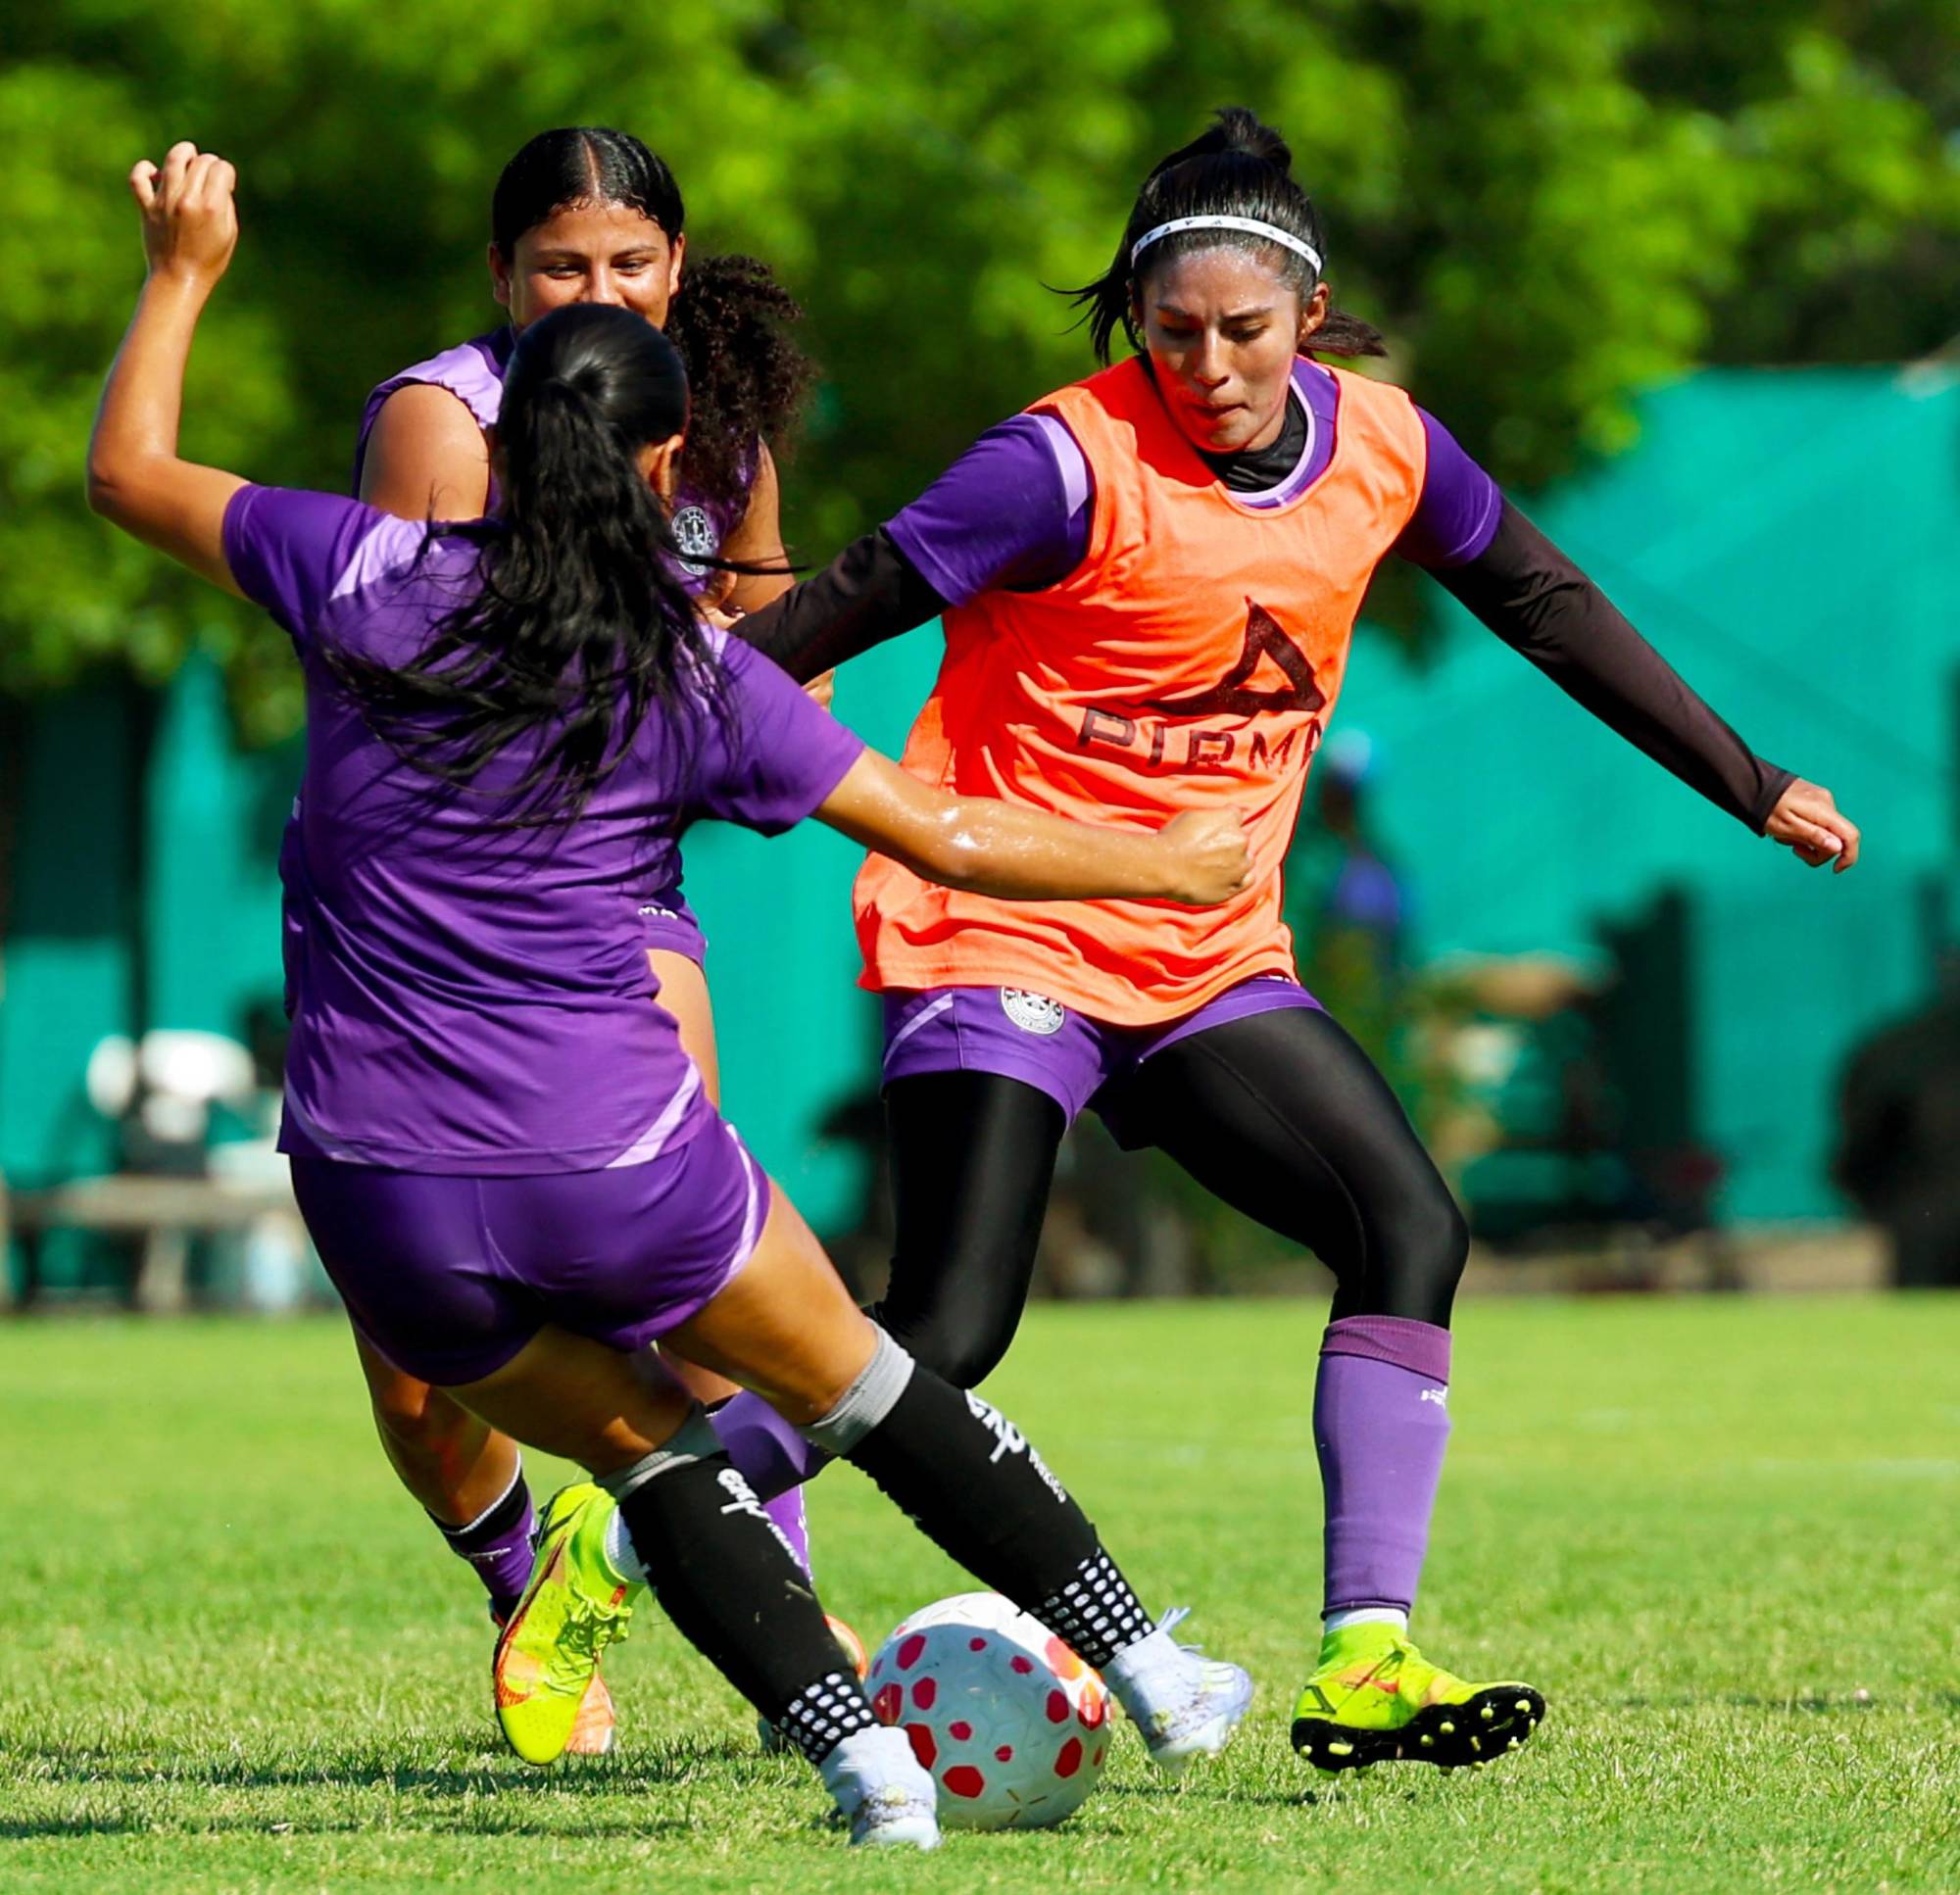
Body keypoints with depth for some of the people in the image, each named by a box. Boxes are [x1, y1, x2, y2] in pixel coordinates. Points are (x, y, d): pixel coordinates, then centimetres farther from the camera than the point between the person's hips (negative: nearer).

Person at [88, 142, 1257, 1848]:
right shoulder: (700, 677, -1)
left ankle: (855, 1746, 6)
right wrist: (1168, 866, 18)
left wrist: (185, 274, 25)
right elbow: (949, 836, 4)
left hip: (380, 1193, 1)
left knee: (648, 1448, 21)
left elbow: (130, 472, 11)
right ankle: (1150, 1671, 28)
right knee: (859, 1385, 21)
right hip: (618, 1167, -1)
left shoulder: (368, 578, -2)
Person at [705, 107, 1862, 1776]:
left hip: (1210, 955, 6)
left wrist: (1752, 787, 19)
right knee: (950, 1334, -15)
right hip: (1004, 931, -6)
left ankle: (1361, 1664, -11)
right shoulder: (1073, 465, -18)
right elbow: (844, 610, -15)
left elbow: (1552, 611, 14)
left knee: (1412, 1233, -11)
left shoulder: (1383, 448, 0)